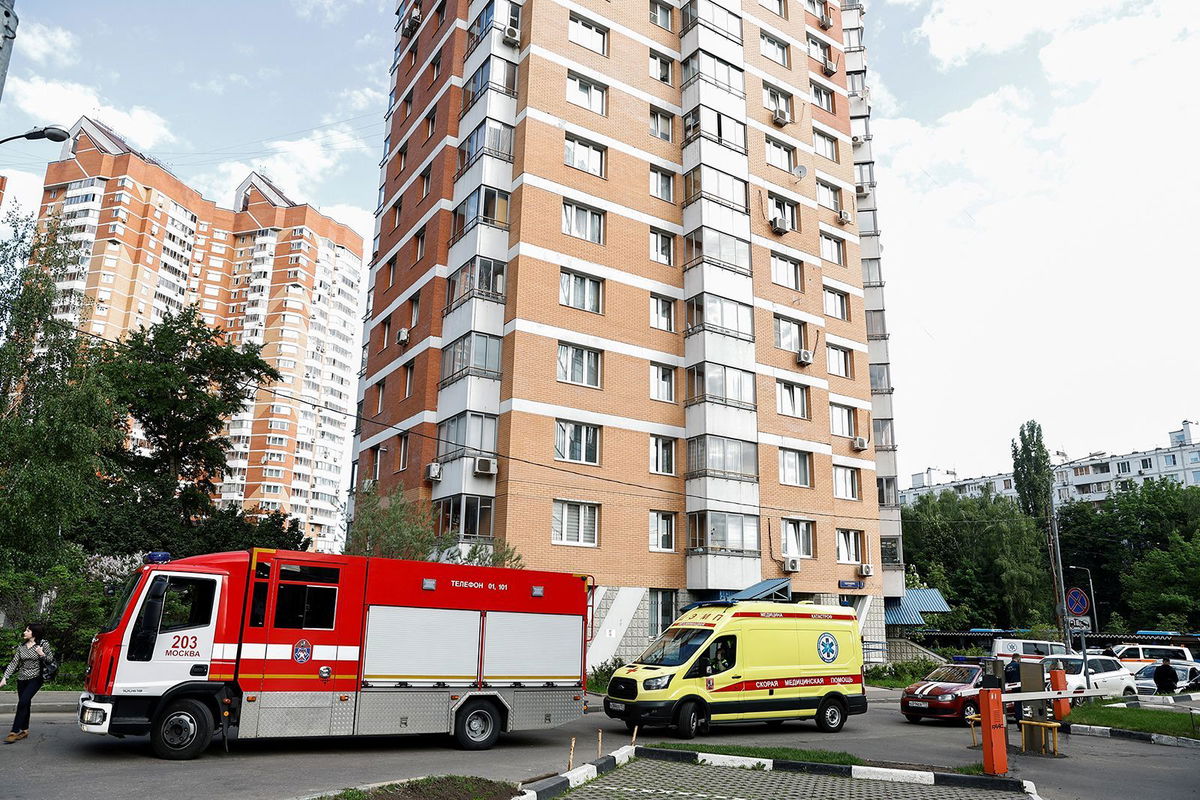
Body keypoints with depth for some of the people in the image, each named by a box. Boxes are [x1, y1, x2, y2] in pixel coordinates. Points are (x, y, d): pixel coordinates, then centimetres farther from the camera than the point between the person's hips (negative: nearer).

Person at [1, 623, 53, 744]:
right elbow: (14, 663, 6)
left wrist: (42, 654, -19)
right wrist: (4, 678, -2)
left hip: (35, 678, -5)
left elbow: (51, 659, -1)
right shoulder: (21, 646, 7)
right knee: (24, 704, 10)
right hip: (22, 678, 5)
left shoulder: (43, 644, -5)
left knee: (22, 702, -15)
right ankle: (24, 730, 24)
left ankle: (14, 732, -12)